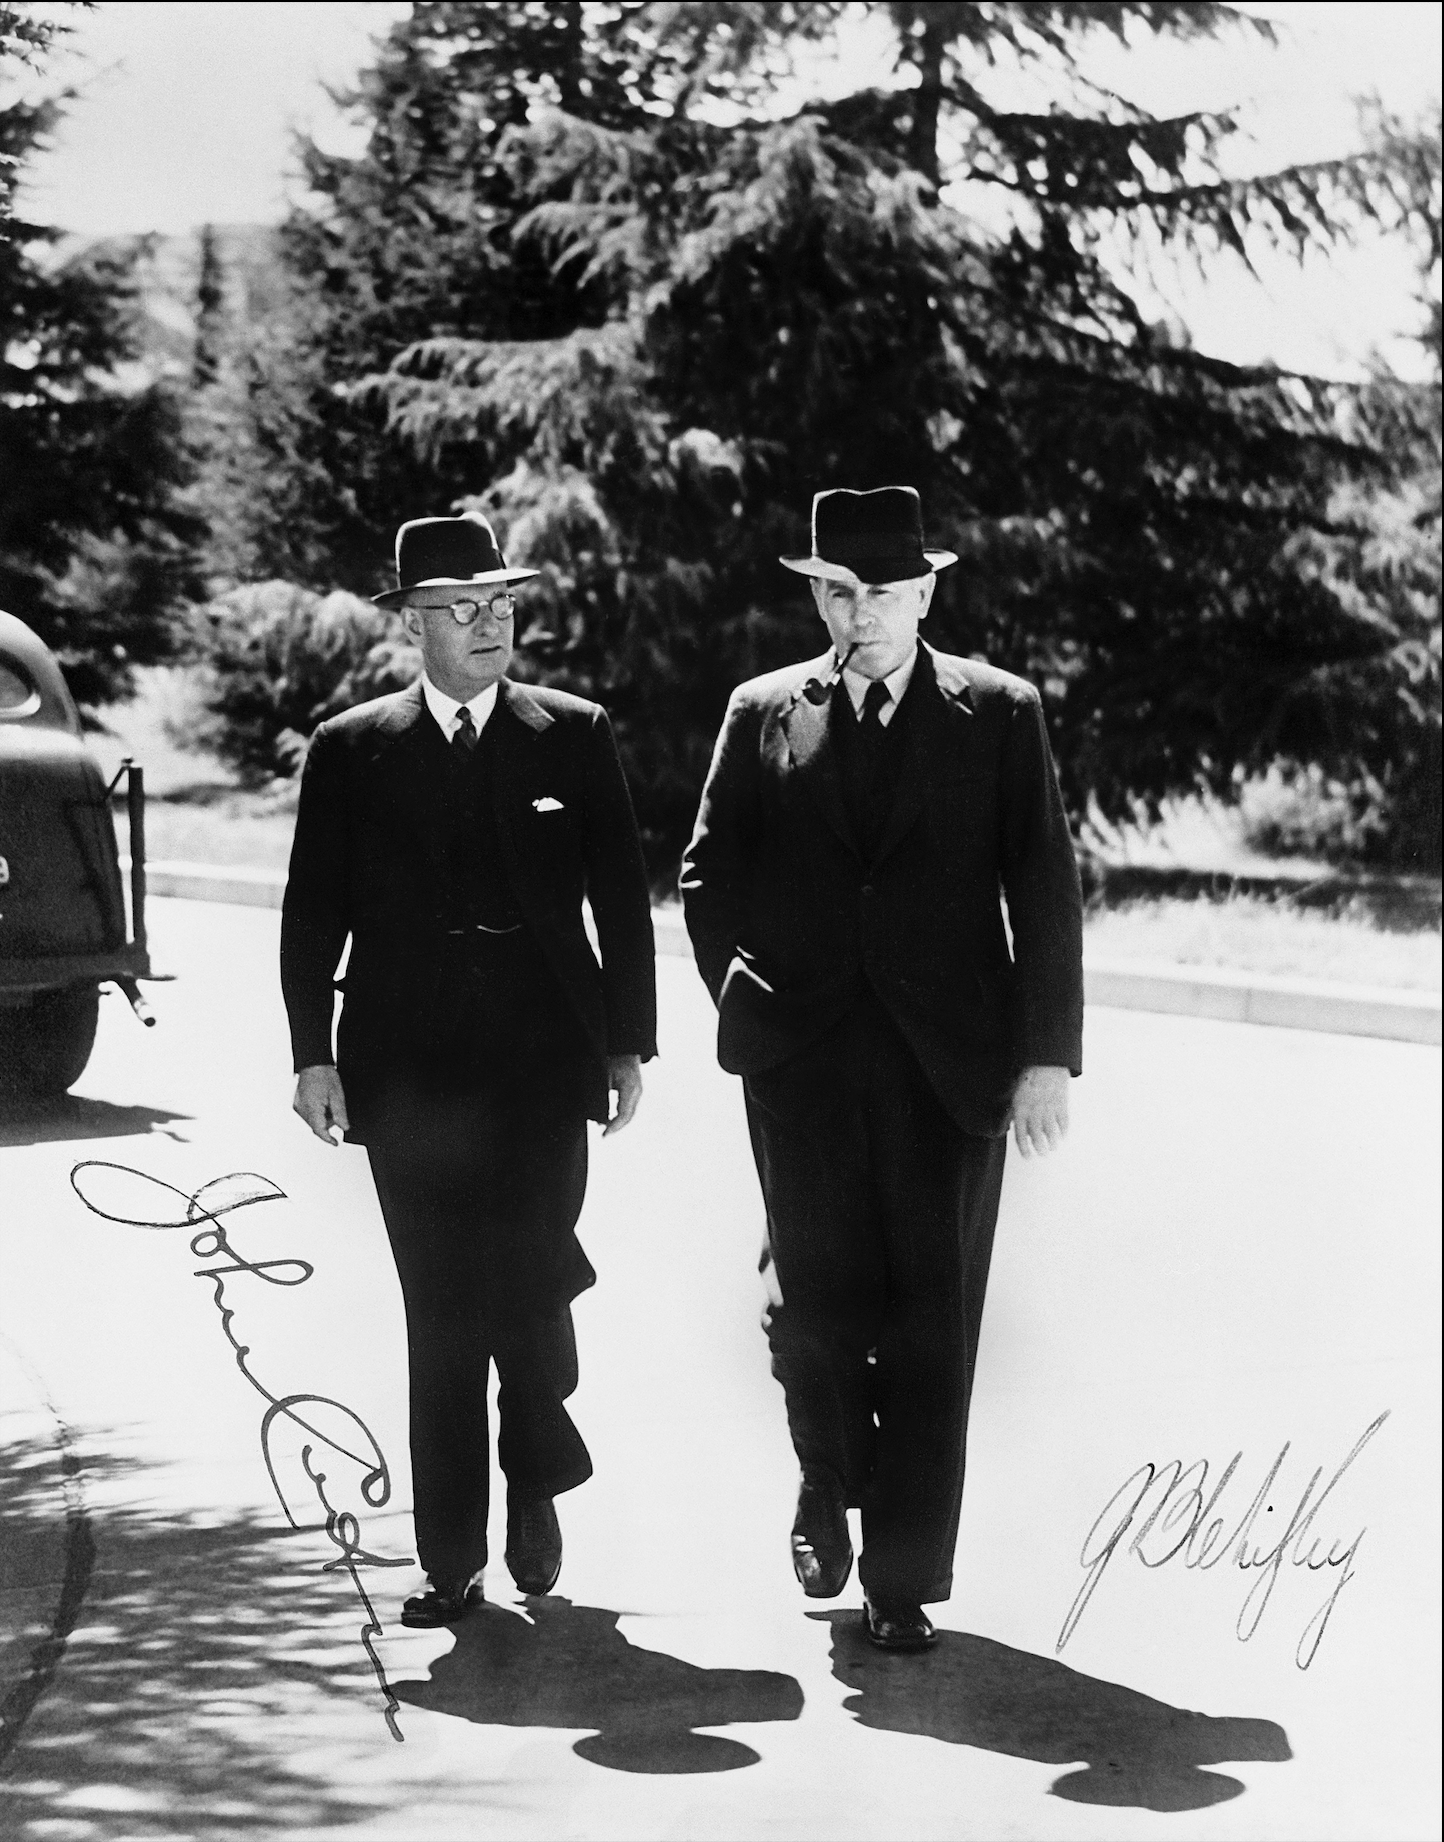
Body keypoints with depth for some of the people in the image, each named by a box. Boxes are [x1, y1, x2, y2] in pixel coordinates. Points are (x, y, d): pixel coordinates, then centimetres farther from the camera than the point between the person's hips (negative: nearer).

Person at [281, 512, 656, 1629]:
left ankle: (536, 1482, 13)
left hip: (541, 1054, -1)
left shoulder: (575, 737, 8)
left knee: (526, 1274, -14)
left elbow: (622, 897, 8)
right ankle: (452, 1565, 8)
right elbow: (314, 912, 8)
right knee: (441, 1315, 2)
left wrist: (628, 1044, 3)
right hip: (409, 1065, 1)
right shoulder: (351, 752, 8)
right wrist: (313, 1053, 0)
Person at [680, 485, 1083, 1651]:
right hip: (803, 1060, 1)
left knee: (931, 1322, -1)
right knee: (818, 1297, -2)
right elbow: (709, 876, 15)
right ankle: (832, 1481, 28)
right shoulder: (765, 717, 9)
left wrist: (1048, 1055, -5)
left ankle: (905, 1577, 6)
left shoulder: (999, 716, 4)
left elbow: (1045, 892, 2)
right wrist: (746, 997, 3)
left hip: (949, 1061, -1)